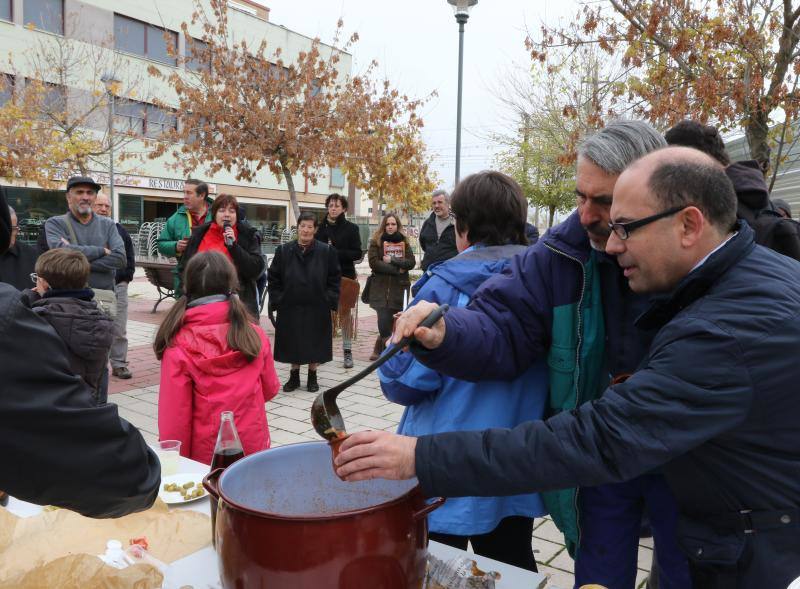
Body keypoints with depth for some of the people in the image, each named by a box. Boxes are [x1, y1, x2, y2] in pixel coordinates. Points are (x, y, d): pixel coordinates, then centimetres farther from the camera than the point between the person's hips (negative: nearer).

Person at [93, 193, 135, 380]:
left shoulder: (119, 230, 14)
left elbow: (130, 255, 16)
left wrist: (126, 276, 7)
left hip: (118, 285, 3)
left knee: (119, 329, 3)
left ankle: (119, 364, 10)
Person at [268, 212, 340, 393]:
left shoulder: (327, 251, -2)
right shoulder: (284, 251, 2)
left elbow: (334, 278, 2)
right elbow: (273, 278, 7)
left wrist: (329, 300, -4)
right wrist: (277, 300, 0)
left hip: (317, 308, -1)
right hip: (290, 307, 1)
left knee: (315, 343, 7)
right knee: (293, 343, 9)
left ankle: (312, 376, 24)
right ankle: (294, 376, 25)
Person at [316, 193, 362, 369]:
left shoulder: (351, 228, 1)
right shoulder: (321, 227, 6)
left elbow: (358, 253, -4)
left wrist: (336, 252, -16)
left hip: (345, 277, -1)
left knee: (346, 314, 4)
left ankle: (347, 351, 13)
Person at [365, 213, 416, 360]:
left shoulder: (404, 242, 12)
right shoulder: (376, 242, 4)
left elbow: (411, 262, 0)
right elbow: (374, 262, -9)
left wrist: (392, 260, -12)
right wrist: (397, 269, -10)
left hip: (400, 287, 3)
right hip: (381, 288, -3)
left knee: (396, 320, 2)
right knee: (384, 321, -14)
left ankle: (379, 350, 20)